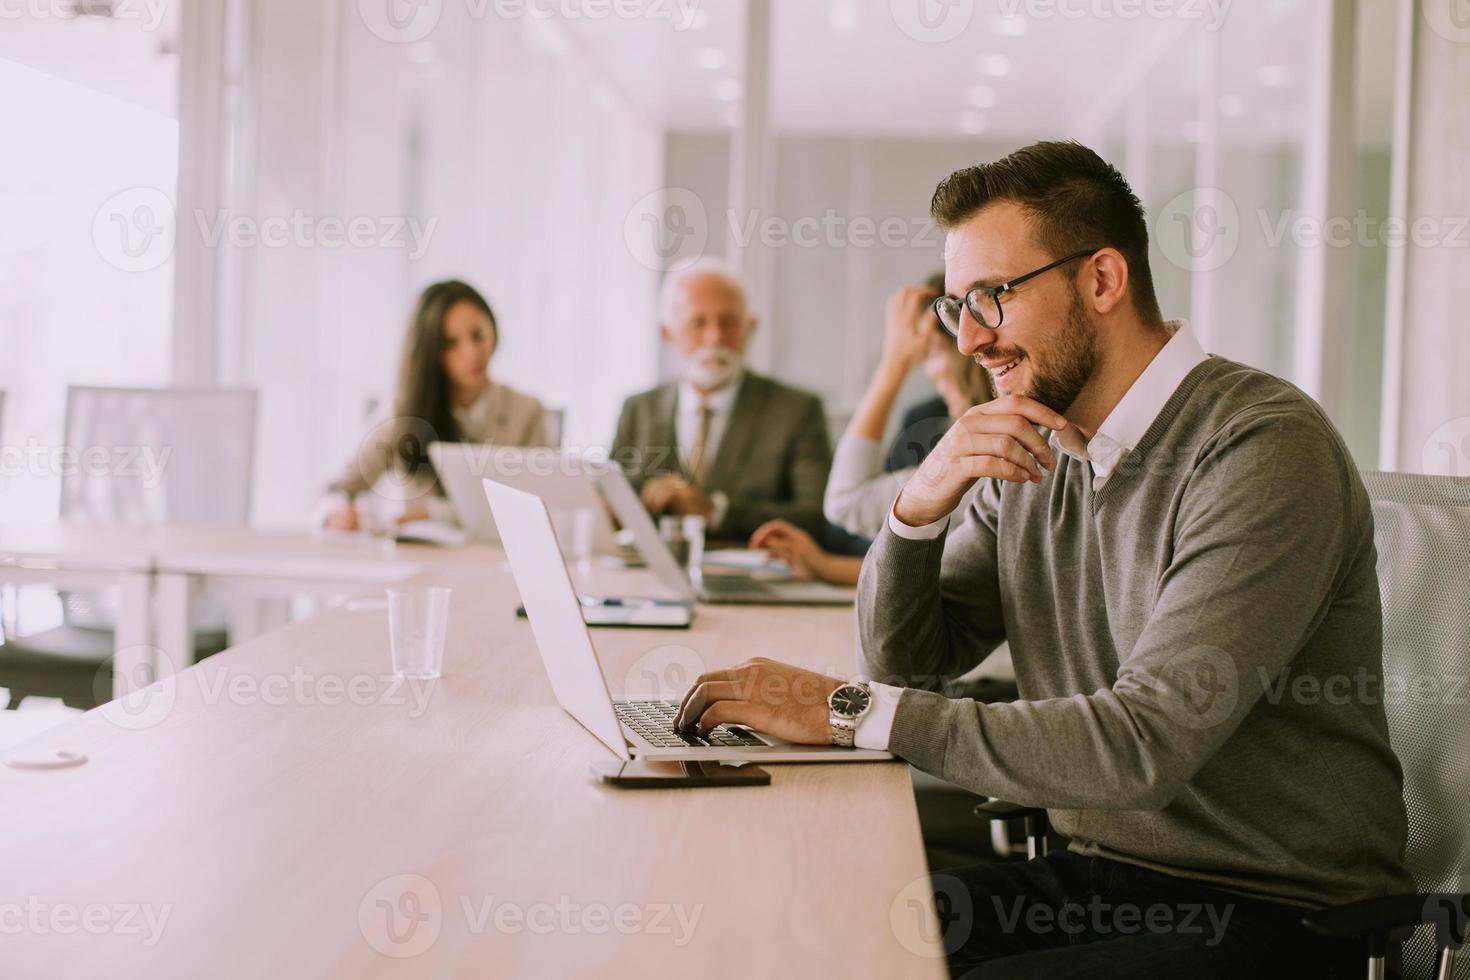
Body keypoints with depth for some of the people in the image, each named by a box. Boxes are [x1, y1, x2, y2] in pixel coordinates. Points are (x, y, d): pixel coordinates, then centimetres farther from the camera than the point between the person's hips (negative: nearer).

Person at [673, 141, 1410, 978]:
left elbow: (1146, 744, -27)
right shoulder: (1036, 454, 7)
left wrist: (851, 709, -25)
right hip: (1097, 876, 7)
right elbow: (903, 661, 10)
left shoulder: (1265, 451, -18)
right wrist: (924, 502, -10)